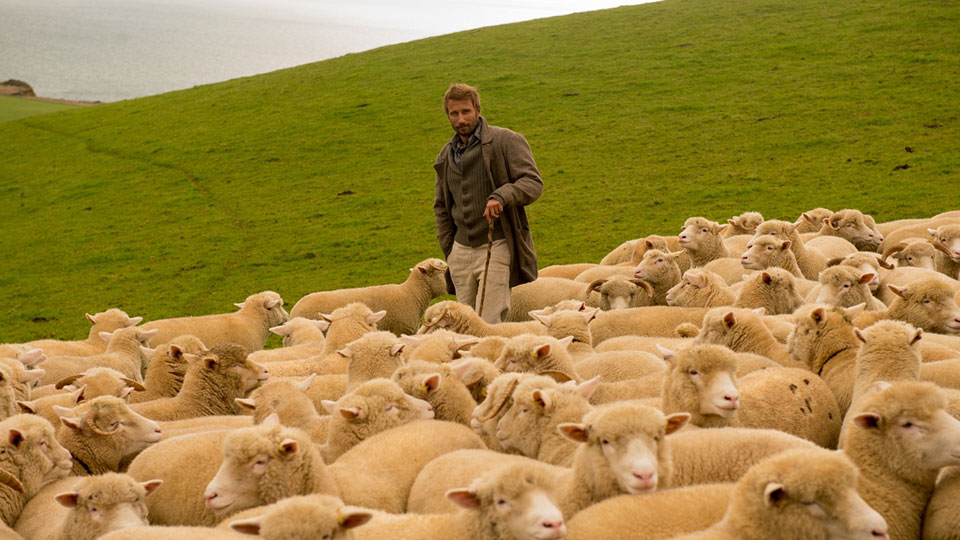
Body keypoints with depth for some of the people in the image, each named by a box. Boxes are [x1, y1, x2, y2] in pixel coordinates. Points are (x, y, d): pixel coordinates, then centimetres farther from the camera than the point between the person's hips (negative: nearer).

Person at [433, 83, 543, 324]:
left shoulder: (506, 141, -2)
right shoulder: (445, 156, 15)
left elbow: (533, 182, -10)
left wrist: (501, 196, -28)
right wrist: (449, 251, 15)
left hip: (497, 247, -6)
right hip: (462, 250, 6)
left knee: (489, 325, -13)